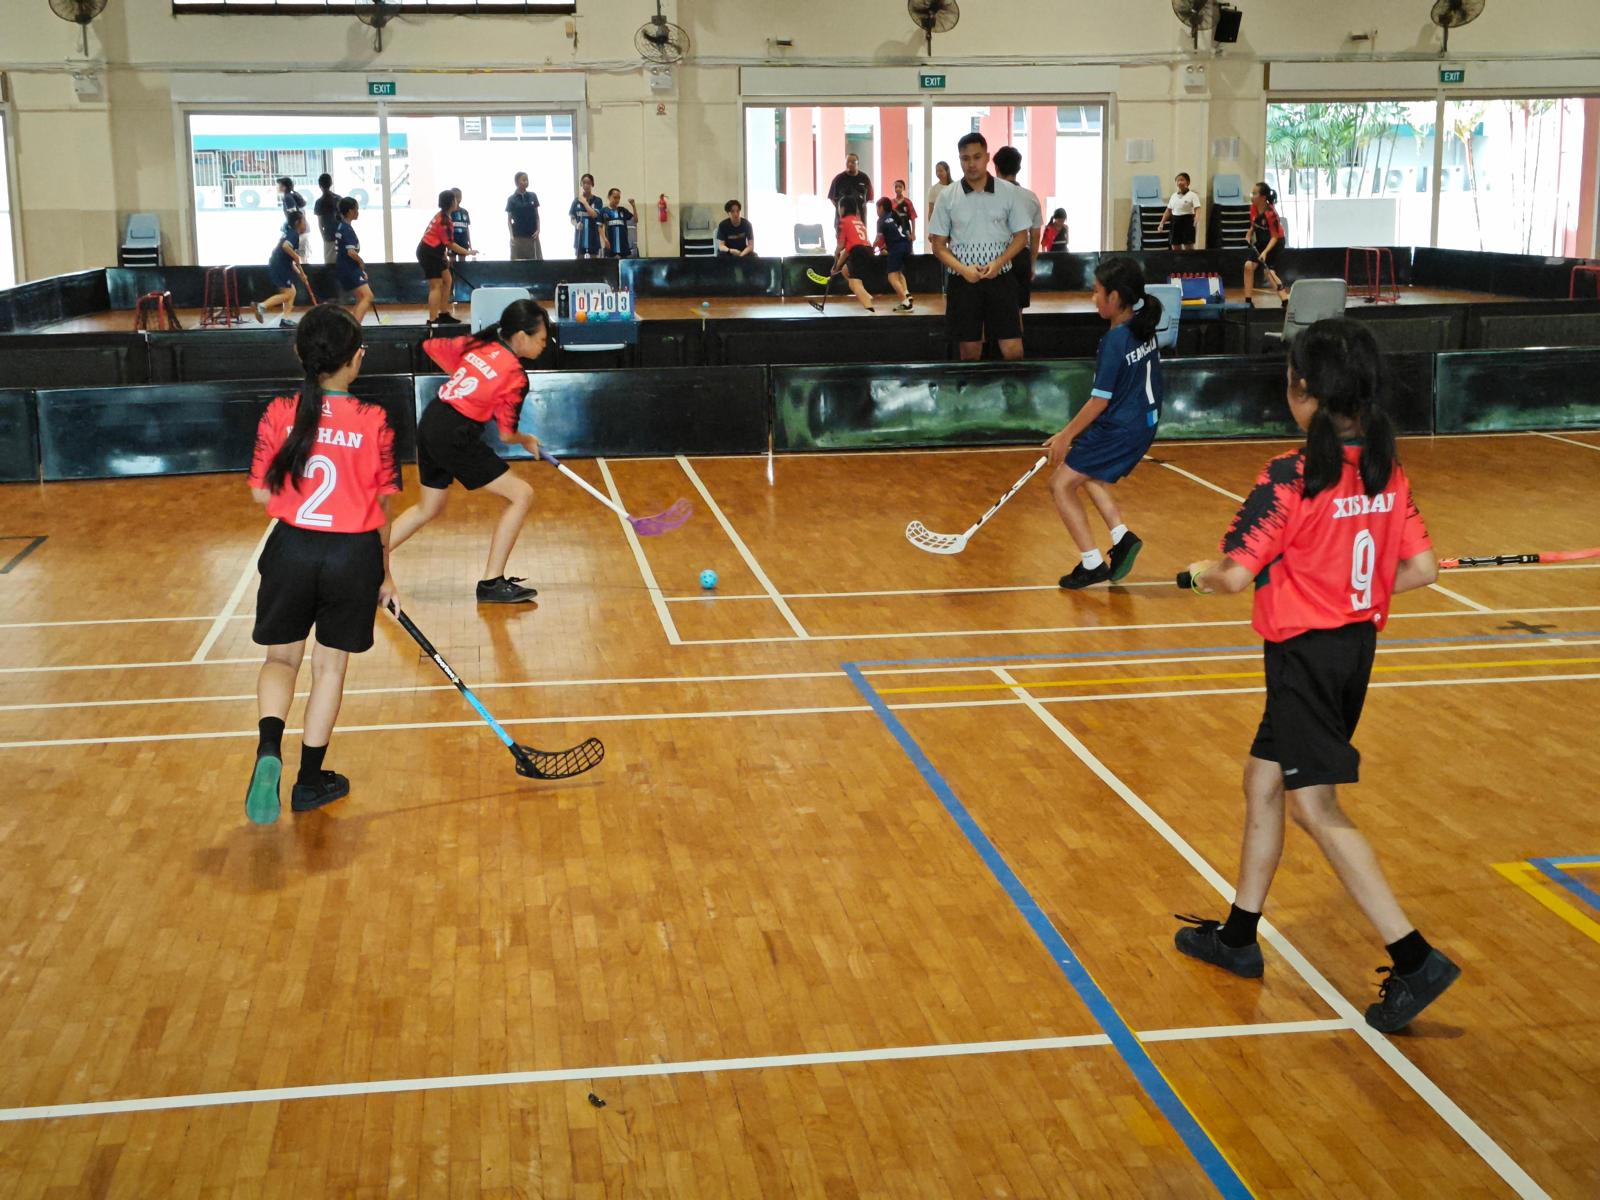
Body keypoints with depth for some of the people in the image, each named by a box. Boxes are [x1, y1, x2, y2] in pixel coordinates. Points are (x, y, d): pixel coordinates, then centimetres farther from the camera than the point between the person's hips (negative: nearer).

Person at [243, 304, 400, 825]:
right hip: (354, 554, -1)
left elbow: (261, 493, -1)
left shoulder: (279, 414, -6)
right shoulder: (374, 421, -9)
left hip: (291, 549, 1)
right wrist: (385, 575, 8)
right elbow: (382, 508, -3)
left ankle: (268, 750, -10)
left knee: (281, 659, 18)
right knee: (329, 665, 14)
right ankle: (310, 781, 24)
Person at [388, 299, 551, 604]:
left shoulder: (478, 345, 8)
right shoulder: (515, 375, -11)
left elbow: (430, 346, 21)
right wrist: (528, 441, 14)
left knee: (428, 508, 27)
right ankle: (491, 583, 0)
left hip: (430, 423, 8)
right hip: (455, 438, -8)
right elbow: (506, 435, -7)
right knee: (521, 495, -2)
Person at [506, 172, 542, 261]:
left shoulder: (533, 197, 6)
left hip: (532, 236, 2)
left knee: (535, 260, 0)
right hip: (518, 237, -2)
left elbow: (537, 216, 11)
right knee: (518, 262, -3)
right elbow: (509, 220, 2)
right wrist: (511, 235, -11)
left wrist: (538, 230, -4)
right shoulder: (511, 199, 0)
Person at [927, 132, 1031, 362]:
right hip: (963, 280, 0)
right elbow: (938, 244, 2)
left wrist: (998, 263, -12)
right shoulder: (947, 196, 0)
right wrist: (963, 269, -14)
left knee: (1012, 349, -6)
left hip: (1001, 277, 0)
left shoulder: (1008, 192, 0)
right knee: (970, 348, 6)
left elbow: (1021, 235, 5)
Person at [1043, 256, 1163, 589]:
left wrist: (1066, 436, -9)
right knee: (1088, 474, 29)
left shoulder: (1114, 342, -22)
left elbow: (1100, 401, -20)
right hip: (1145, 424, 9)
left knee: (1061, 484, 0)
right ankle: (1122, 537, 17)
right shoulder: (1145, 330, 3)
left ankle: (1093, 564, -1)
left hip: (1118, 430, -9)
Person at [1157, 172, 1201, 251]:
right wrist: (1162, 223, 12)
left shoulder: (1192, 195, -5)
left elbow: (1197, 209, -16)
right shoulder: (1173, 196, 12)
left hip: (1187, 222, -6)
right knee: (1175, 248, 5)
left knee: (1189, 247, -9)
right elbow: (1168, 210, 18)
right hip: (1175, 223, 6)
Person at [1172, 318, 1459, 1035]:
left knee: (1315, 807, -2)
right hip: (1357, 646, 8)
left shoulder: (1290, 480, -19)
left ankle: (1414, 959, -5)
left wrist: (1202, 574, 2)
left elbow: (1236, 577, -20)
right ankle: (1238, 937, 30)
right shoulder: (1388, 473, 1)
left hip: (1306, 653, -8)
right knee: (1263, 779, 19)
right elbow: (1422, 569, 4)